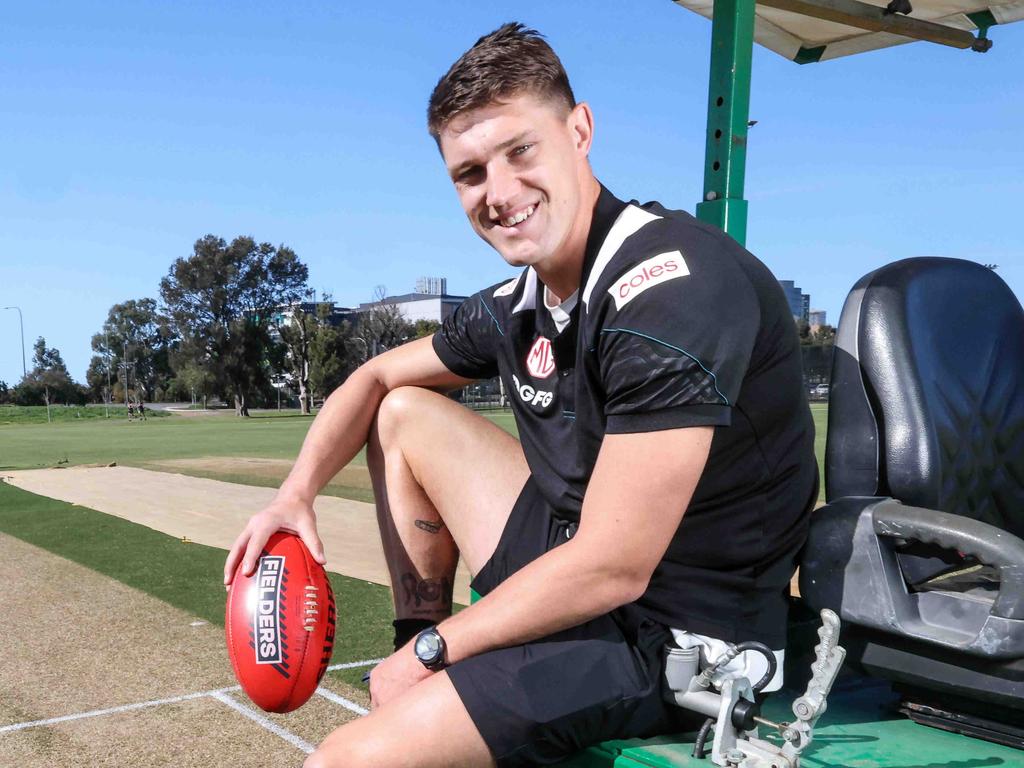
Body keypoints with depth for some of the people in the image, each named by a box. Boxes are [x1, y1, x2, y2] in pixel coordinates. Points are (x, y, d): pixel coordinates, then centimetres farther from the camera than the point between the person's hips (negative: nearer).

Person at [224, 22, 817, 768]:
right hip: (576, 561, 8)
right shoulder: (517, 309, 0)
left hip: (669, 640, -8)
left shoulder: (672, 288, -25)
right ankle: (417, 653, 16)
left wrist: (432, 652, -13)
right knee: (403, 415, 15)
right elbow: (377, 378, 18)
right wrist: (296, 494, 2)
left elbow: (613, 569, -26)